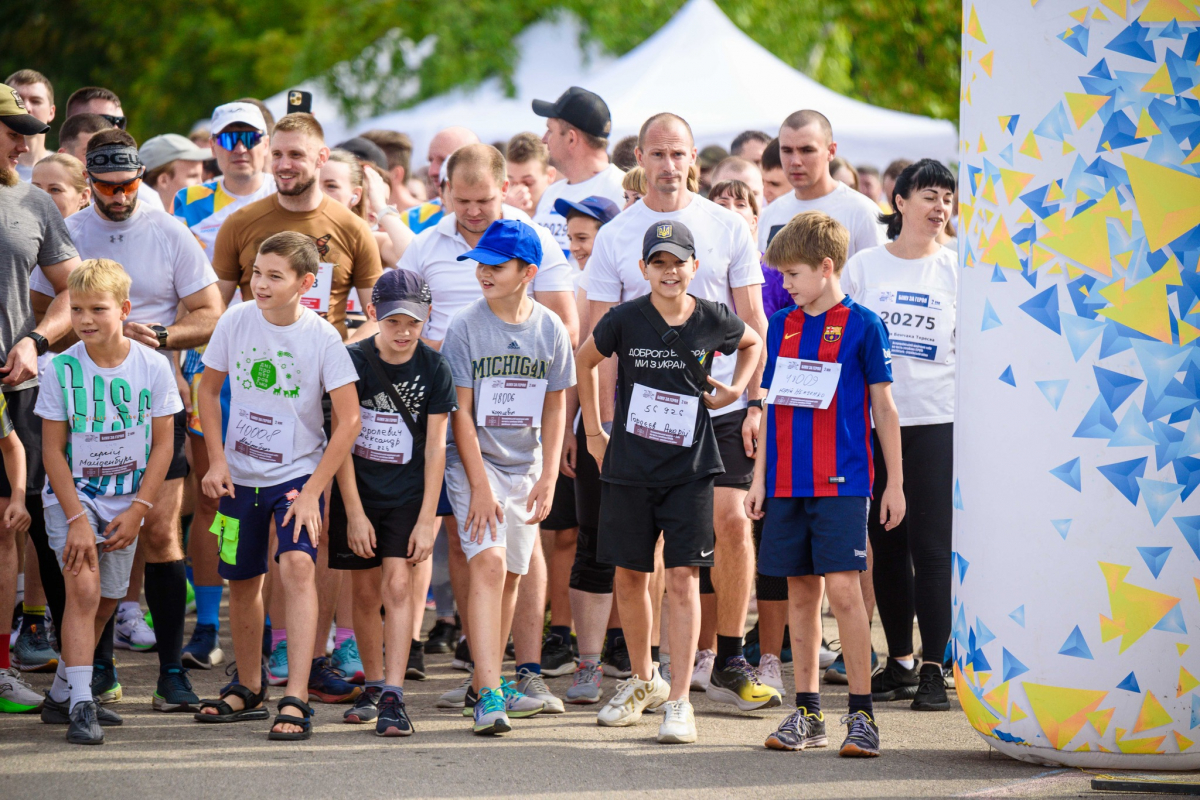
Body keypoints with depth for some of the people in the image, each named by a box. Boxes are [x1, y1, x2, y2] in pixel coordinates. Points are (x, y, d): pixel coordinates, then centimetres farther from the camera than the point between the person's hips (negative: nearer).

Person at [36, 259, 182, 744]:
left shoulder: (152, 366, -8)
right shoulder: (63, 370, -12)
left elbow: (163, 444, -3)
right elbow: (53, 450, -10)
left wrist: (137, 511, -9)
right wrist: (77, 519, -17)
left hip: (126, 499, 3)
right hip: (70, 495, -3)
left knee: (106, 601, 9)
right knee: (84, 589, -19)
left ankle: (61, 696, 26)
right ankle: (80, 706, -19)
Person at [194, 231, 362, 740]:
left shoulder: (322, 338, -15)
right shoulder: (236, 321, -6)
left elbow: (349, 420, -14)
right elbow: (209, 389, 8)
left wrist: (313, 490, -17)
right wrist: (216, 459, -2)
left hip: (299, 473, -4)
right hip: (241, 475, 4)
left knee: (297, 566, -23)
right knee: (242, 581, 13)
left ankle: (295, 700, -25)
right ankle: (248, 689, 35)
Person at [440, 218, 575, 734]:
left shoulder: (550, 329, 0)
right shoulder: (465, 328, -9)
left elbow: (554, 408, 7)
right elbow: (461, 413, -8)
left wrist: (548, 478, 1)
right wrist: (480, 486, -13)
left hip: (526, 466, 4)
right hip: (475, 461, -4)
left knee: (510, 575, 7)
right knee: (488, 563, -17)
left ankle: (484, 685, 20)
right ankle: (489, 694, -22)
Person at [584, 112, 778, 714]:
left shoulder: (728, 228, 5)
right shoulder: (615, 237, 4)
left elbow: (752, 322, 7)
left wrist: (755, 400, -1)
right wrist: (605, 421, -4)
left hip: (721, 404, 0)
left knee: (732, 522, -8)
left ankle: (730, 664, 2)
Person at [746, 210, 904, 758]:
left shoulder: (862, 326, -2)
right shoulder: (781, 326, 12)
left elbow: (883, 408, 1)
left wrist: (894, 484, 0)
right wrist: (760, 478, 14)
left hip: (842, 483, -5)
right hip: (788, 484, 5)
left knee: (843, 589, -11)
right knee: (801, 593, 7)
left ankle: (861, 714, -5)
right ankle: (806, 713, 13)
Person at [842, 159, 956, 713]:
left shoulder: (956, 268, 6)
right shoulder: (864, 266, 8)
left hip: (936, 418, -2)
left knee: (930, 544, -8)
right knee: (886, 543, 7)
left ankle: (933, 669, -6)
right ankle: (899, 662, 17)